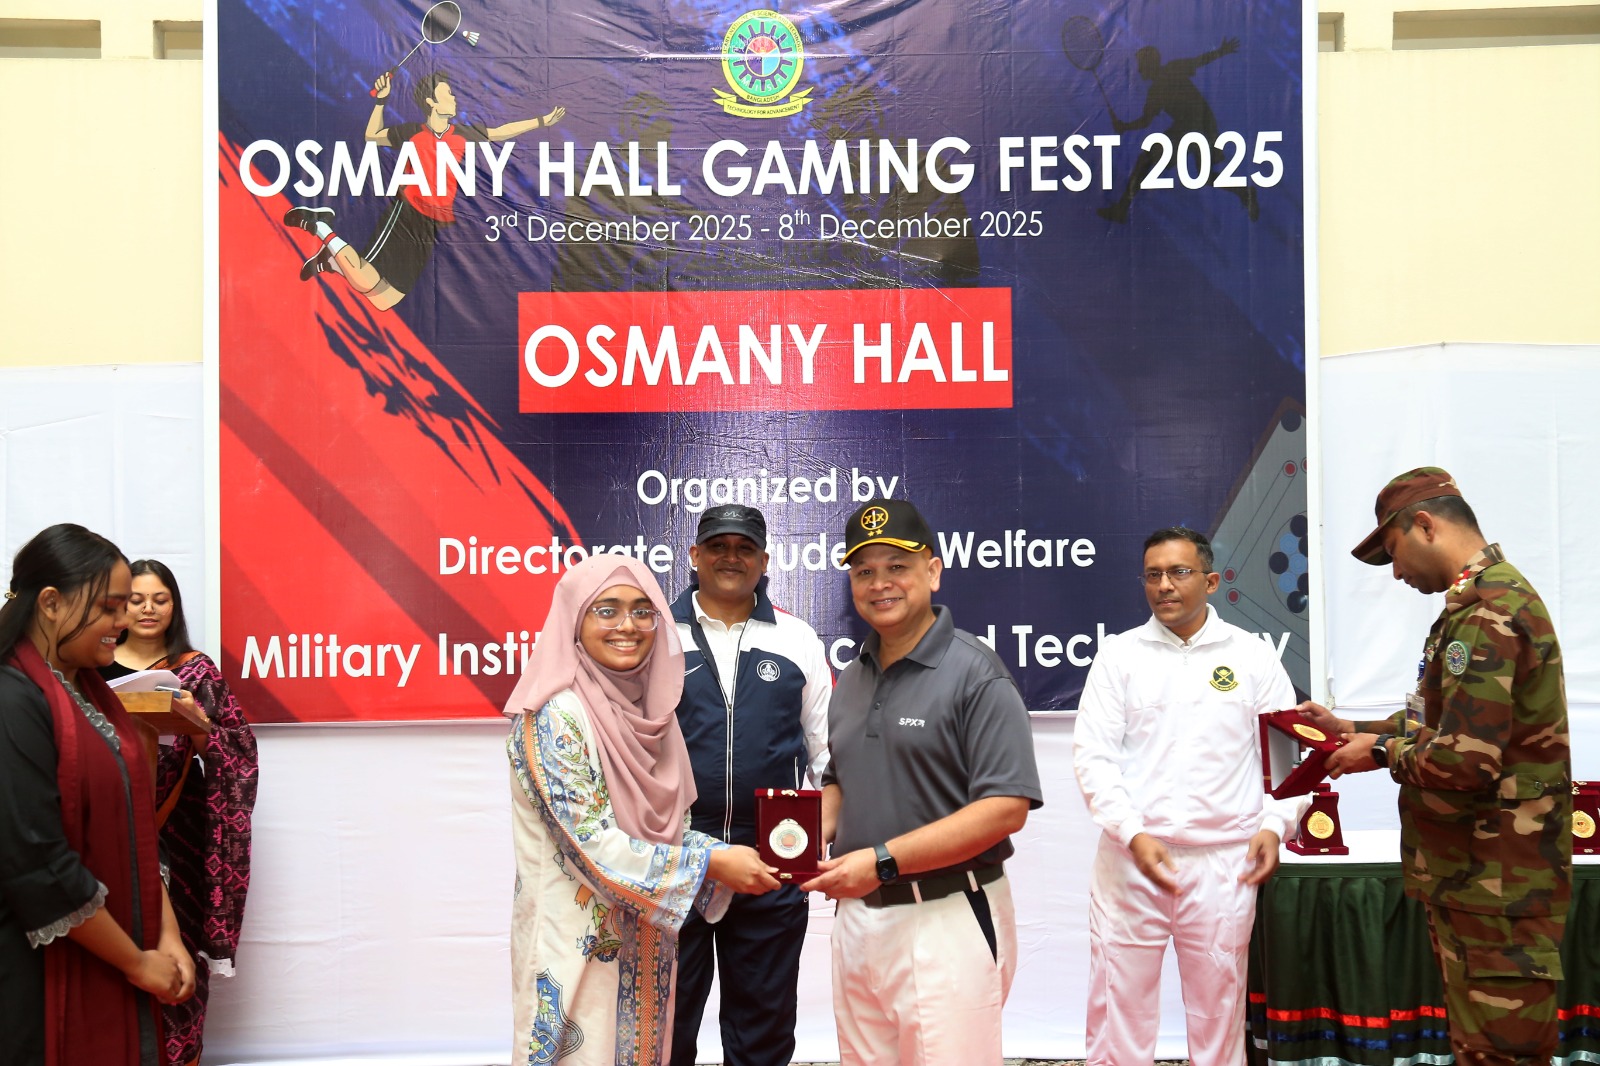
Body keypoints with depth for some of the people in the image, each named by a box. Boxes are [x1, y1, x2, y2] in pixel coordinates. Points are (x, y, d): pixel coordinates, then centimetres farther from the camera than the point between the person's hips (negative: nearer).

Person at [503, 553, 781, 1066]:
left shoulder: (647, 708, 6)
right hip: (580, 940, -7)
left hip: (644, 939, 7)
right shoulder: (554, 715, -17)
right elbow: (593, 845, -21)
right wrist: (710, 863, -19)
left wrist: (727, 858, -6)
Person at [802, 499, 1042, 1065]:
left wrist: (882, 861, -21)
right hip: (856, 913, 7)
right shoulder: (852, 678, 13)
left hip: (946, 918, -7)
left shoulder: (974, 673, -11)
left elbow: (1006, 806, -18)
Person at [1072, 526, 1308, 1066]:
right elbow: (1092, 755, 0)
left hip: (1223, 860, 0)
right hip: (1131, 859, 0)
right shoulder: (1120, 654, 5)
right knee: (1119, 1001, 2)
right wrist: (1134, 834, -11)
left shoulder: (1253, 656, 7)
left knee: (1219, 1006, 8)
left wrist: (1275, 823, -4)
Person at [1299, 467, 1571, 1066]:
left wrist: (1382, 752, -9)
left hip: (1494, 888, -10)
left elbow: (1464, 763, -26)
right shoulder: (1492, 596, 15)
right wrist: (1351, 730, 13)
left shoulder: (1485, 612, -20)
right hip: (1474, 878, 10)